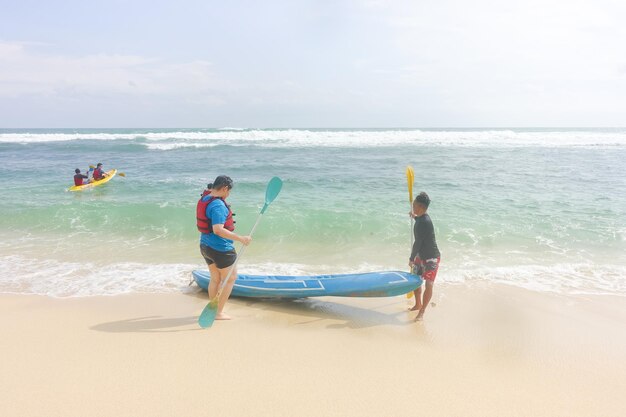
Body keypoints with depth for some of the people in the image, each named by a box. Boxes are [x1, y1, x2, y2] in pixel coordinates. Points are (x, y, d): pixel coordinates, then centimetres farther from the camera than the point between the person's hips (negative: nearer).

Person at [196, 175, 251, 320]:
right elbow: (218, 230, -33)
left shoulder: (203, 200, 6)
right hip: (221, 248, -9)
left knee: (215, 279, 21)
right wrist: (240, 238, -31)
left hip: (206, 246, 9)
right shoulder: (218, 205, -24)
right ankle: (218, 312, 11)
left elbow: (199, 224, 18)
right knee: (231, 278, 7)